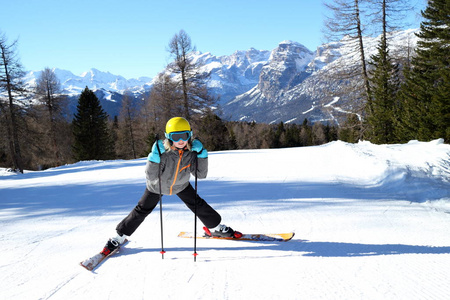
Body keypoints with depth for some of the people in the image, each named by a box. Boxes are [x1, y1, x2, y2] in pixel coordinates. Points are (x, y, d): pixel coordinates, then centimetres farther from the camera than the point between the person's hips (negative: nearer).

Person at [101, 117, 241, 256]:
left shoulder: (191, 151, -25)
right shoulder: (162, 150, -36)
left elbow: (201, 174, -25)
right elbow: (151, 176, -34)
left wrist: (202, 154, -36)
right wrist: (154, 157, -48)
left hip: (181, 185, 3)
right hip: (157, 186, -2)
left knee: (198, 205, 4)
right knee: (142, 210, 3)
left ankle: (215, 228, 28)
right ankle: (120, 236, 21)